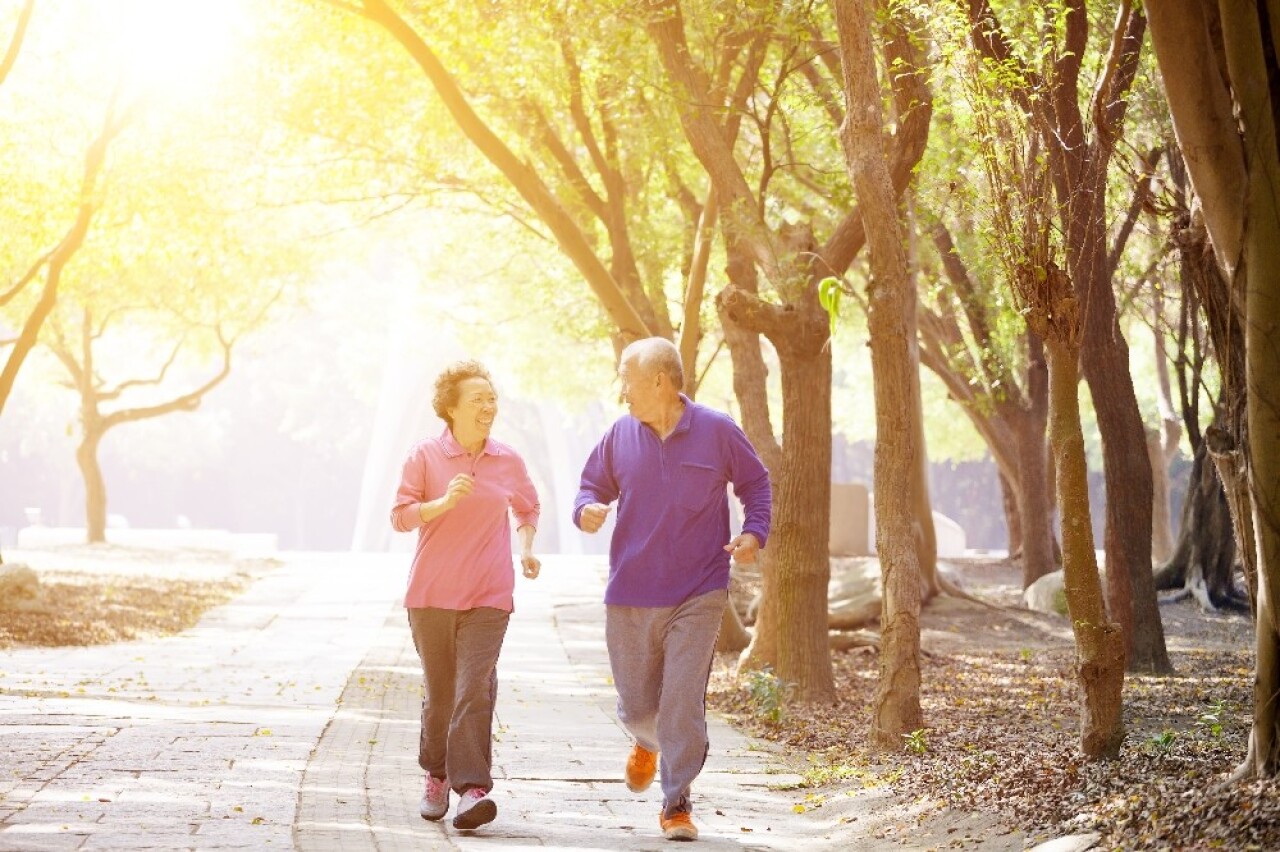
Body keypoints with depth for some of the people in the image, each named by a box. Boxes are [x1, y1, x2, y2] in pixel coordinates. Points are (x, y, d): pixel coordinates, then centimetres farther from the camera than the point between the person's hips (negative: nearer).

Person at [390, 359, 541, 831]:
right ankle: (437, 776, 29)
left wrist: (526, 545, 6)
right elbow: (401, 516, -4)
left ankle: (472, 788, -18)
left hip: (488, 597, 0)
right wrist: (444, 502, -19)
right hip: (431, 594, 0)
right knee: (438, 693, 9)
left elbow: (528, 508, 24)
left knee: (474, 691, -13)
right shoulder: (424, 456, -1)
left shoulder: (508, 461, 6)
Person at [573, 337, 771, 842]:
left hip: (698, 596, -2)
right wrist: (587, 510, -10)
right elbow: (593, 486, 14)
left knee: (683, 702, -9)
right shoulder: (620, 436, 2)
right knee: (636, 705, 10)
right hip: (631, 596, 3)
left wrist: (754, 534, -8)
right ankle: (647, 743, 46)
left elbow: (756, 485, 9)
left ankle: (677, 805, 2)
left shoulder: (718, 432, -3)